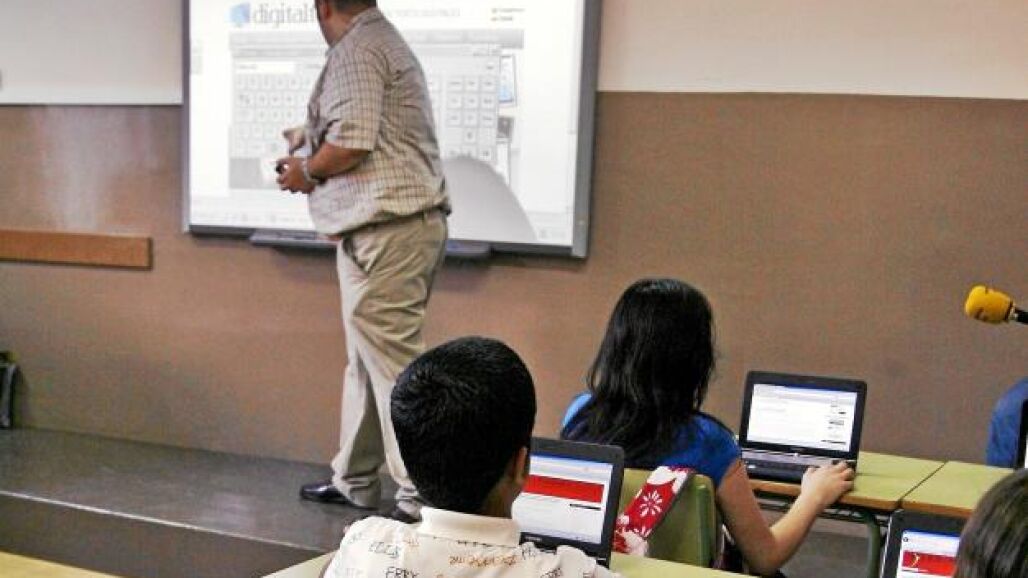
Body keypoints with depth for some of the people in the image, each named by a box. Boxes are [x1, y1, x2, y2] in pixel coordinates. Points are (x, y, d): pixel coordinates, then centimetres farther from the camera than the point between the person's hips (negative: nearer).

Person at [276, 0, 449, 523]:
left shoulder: (355, 52, -10)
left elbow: (353, 142, -21)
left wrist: (307, 172, -3)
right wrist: (311, 138, 39)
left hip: (385, 234, -11)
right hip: (401, 226, 11)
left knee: (392, 363, -9)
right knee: (366, 361, 17)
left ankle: (423, 497, -5)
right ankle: (353, 481, 27)